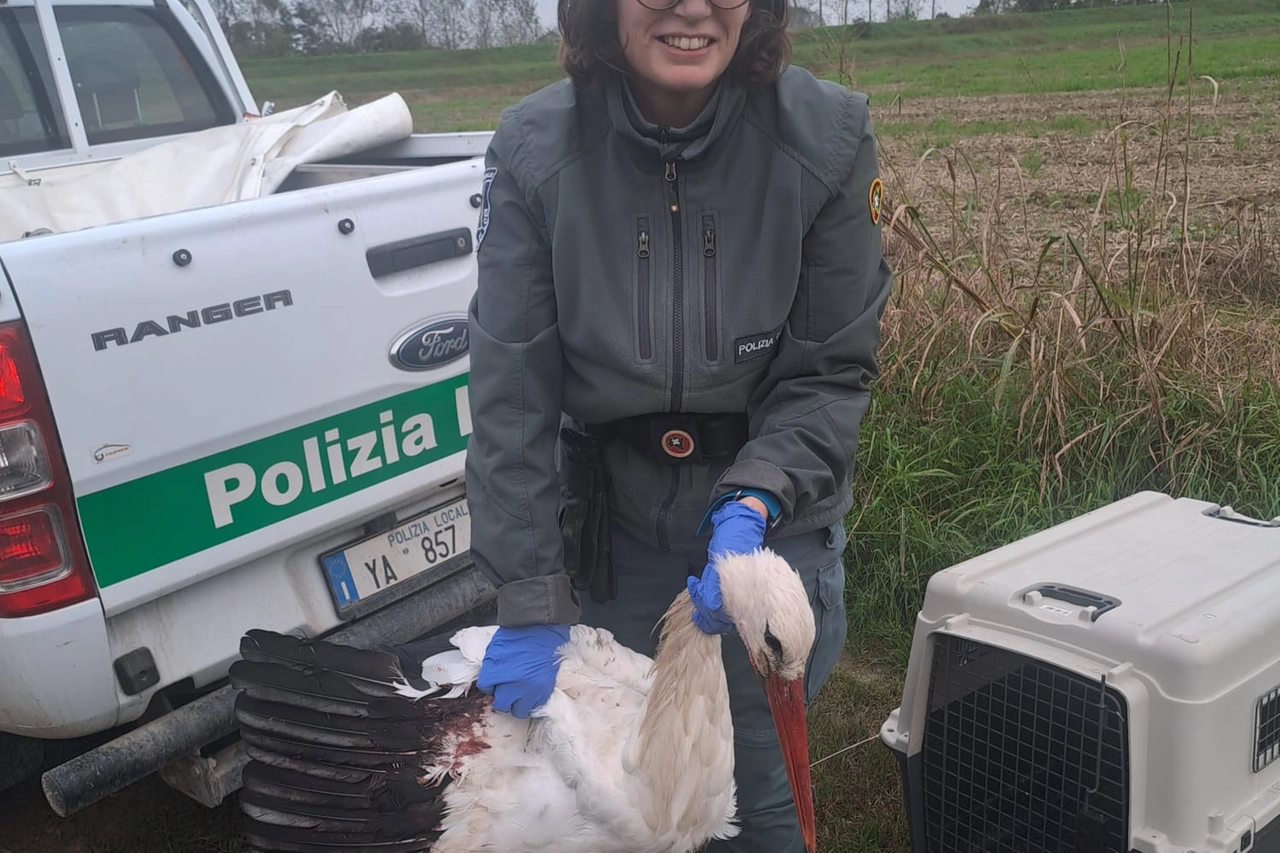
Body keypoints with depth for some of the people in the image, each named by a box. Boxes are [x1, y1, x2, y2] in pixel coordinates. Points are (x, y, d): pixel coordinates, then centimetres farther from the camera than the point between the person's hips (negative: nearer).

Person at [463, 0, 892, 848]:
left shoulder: (829, 137, -16)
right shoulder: (534, 151, -15)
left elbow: (834, 372, -9)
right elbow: (512, 393, -13)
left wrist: (755, 502, -25)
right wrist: (532, 601, -13)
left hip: (774, 521, 0)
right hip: (613, 517, 1)